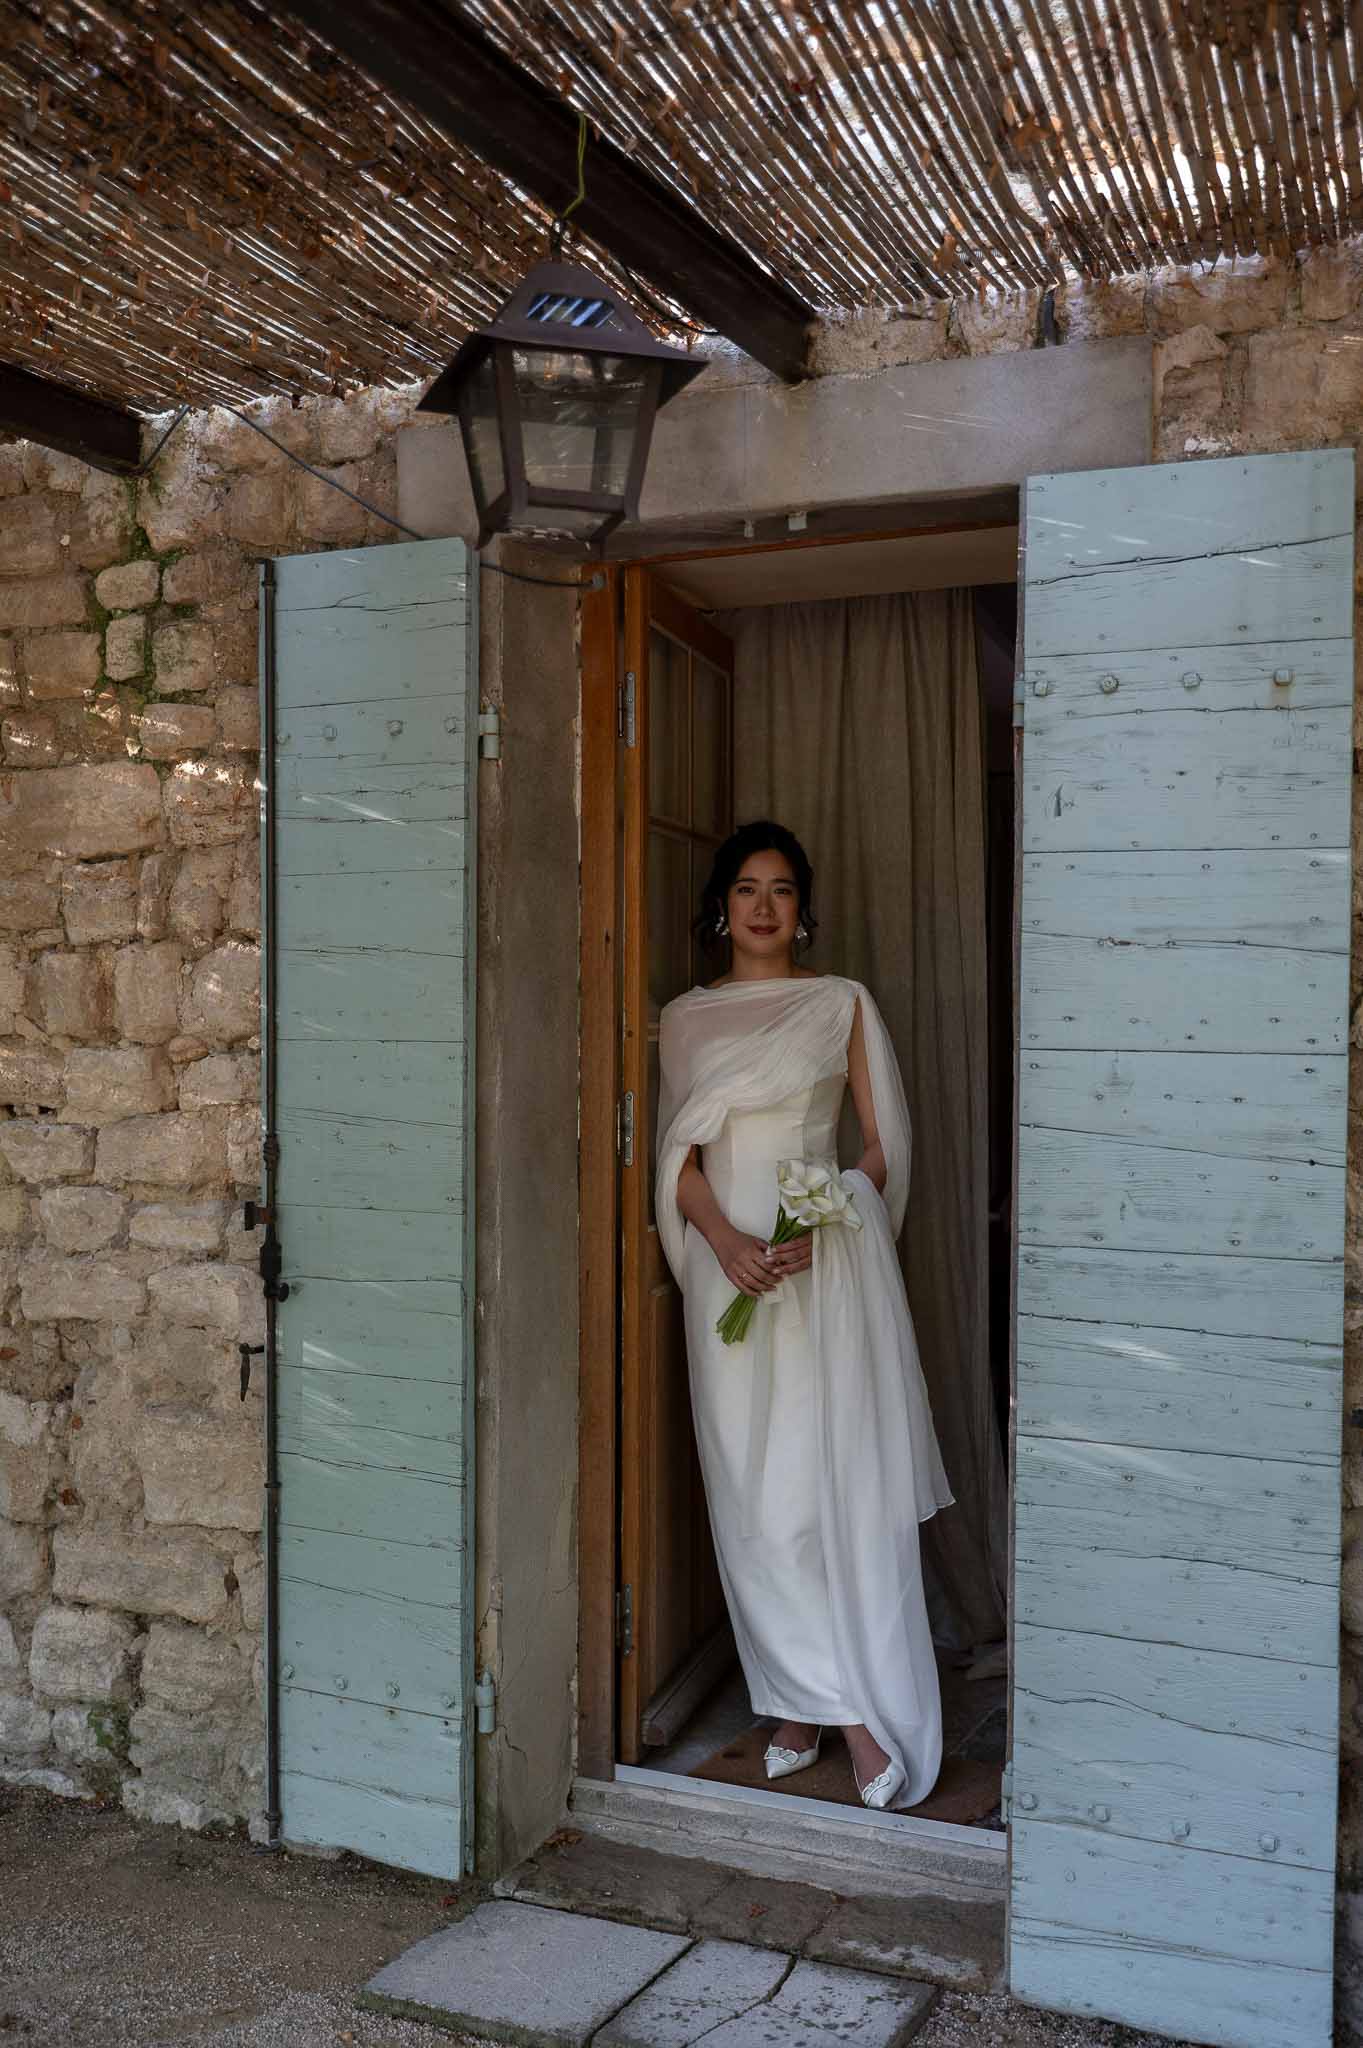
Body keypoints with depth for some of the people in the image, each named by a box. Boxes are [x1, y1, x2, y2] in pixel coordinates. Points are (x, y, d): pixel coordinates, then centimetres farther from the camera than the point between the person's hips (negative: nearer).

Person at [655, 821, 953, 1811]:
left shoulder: (844, 1003, 6)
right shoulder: (685, 1017, 11)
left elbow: (885, 1143, 4)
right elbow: (680, 1153, 5)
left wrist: (823, 1230, -11)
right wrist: (725, 1239, -13)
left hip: (829, 1261, -2)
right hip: (728, 1260, 2)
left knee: (841, 1478, -6)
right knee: (754, 1489, 2)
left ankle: (848, 1707, 2)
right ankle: (806, 1704, 13)